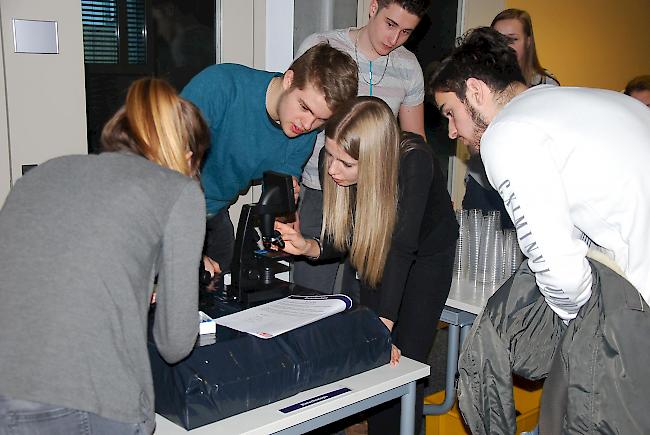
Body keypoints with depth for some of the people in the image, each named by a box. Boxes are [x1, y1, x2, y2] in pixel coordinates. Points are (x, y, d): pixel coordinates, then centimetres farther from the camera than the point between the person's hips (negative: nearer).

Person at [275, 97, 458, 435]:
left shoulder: (414, 161, -39)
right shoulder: (334, 160, -25)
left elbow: (402, 245, -39)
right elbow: (340, 241, -16)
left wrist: (383, 328, -42)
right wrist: (306, 246, -37)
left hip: (428, 252, -3)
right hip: (379, 255, 4)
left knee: (403, 357, -7)